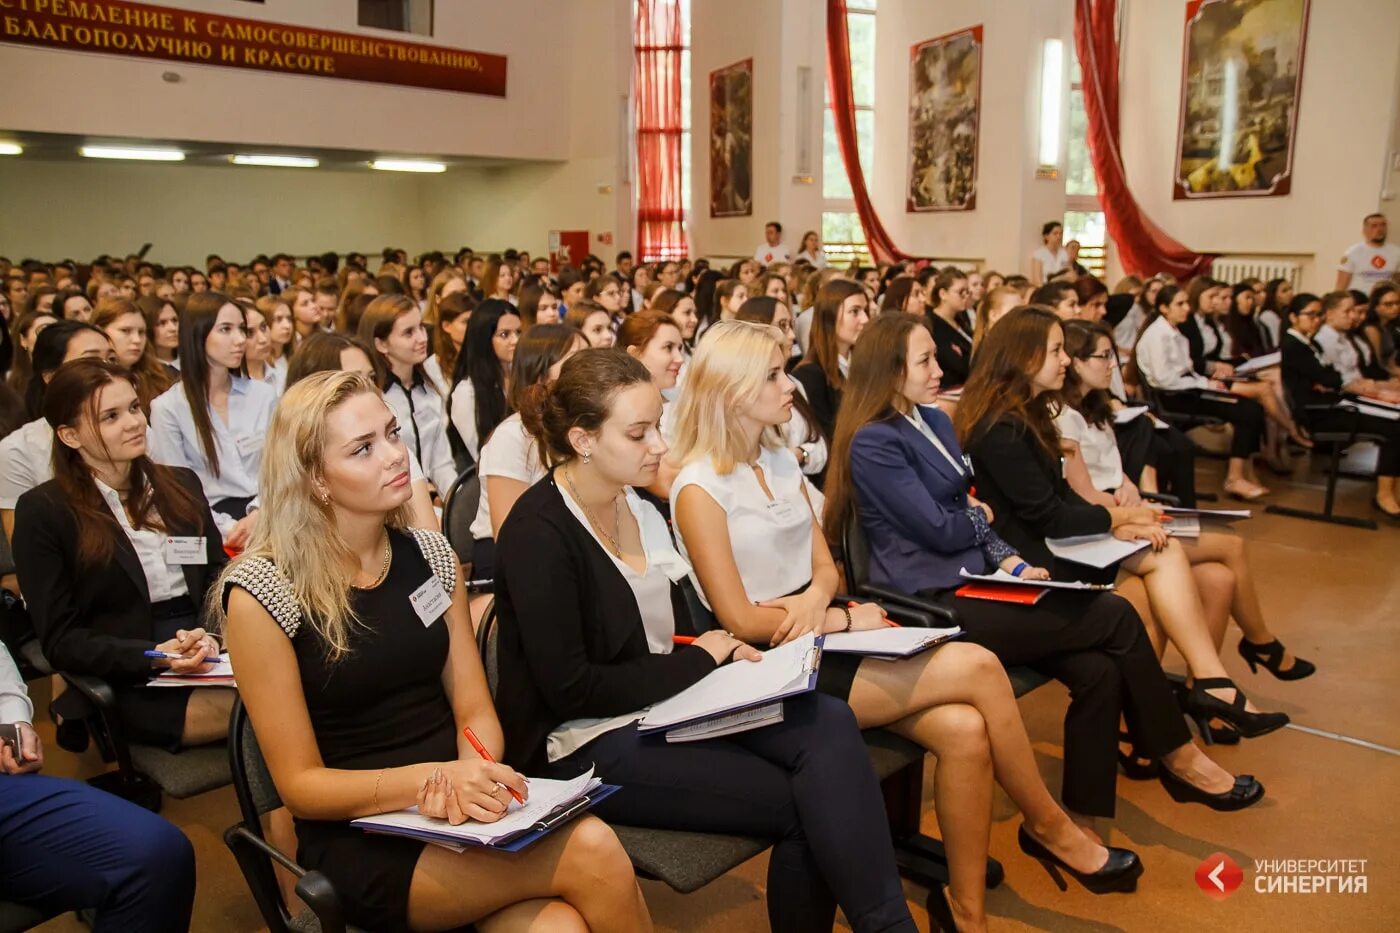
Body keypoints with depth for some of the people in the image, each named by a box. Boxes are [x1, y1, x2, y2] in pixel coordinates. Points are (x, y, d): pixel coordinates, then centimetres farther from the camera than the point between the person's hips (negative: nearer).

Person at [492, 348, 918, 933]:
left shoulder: (637, 505, 7)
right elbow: (570, 689, -19)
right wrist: (701, 660, -11)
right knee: (800, 802, -19)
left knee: (829, 725, -19)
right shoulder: (538, 533, -16)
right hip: (588, 743, -7)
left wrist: (724, 651, -5)